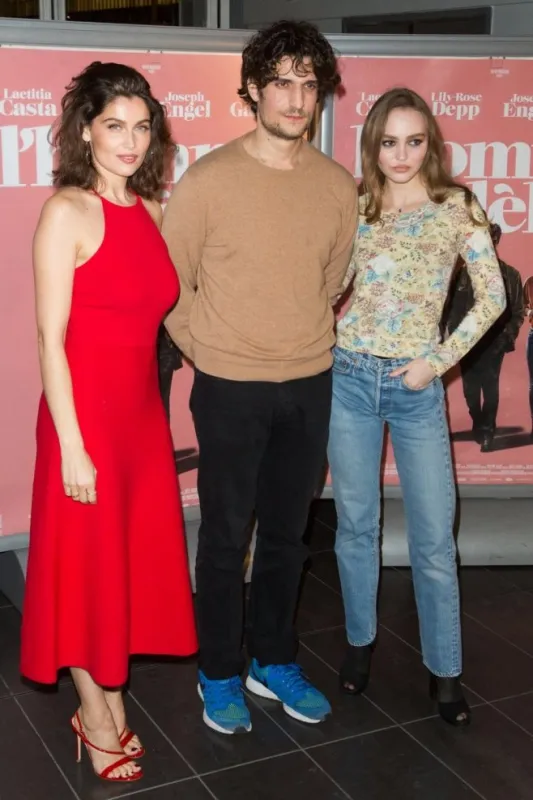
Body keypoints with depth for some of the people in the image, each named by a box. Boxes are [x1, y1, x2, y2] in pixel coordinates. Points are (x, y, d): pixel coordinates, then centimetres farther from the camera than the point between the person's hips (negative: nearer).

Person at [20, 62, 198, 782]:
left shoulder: (150, 211, 8)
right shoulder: (67, 211, -12)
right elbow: (51, 339, -14)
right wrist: (72, 446, -16)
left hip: (144, 411, 7)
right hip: (85, 412, -7)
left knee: (134, 560, 16)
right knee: (85, 566, 8)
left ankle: (111, 699, 35)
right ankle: (95, 716, 27)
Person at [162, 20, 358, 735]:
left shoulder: (338, 186, 1)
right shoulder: (208, 179, -10)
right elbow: (171, 282, -4)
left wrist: (310, 344, 13)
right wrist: (209, 353, 0)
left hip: (310, 387, 4)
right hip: (230, 389, -3)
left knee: (286, 534, 16)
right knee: (226, 537, 8)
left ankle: (274, 661, 33)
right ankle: (219, 675, 26)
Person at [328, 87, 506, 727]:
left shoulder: (456, 206, -2)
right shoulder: (354, 207, 5)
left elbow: (492, 297, -2)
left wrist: (440, 360, -7)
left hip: (416, 387, -2)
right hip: (350, 378, 2)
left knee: (434, 537, 2)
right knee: (355, 523, 12)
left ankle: (443, 669, 18)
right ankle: (360, 640, 31)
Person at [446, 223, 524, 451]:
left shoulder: (510, 275, 3)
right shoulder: (463, 273, 3)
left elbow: (518, 312, 2)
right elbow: (452, 308, 2)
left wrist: (508, 337, -8)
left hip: (494, 344, -1)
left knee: (490, 388, -3)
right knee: (470, 388, 9)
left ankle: (486, 430, 6)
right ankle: (480, 426, 27)